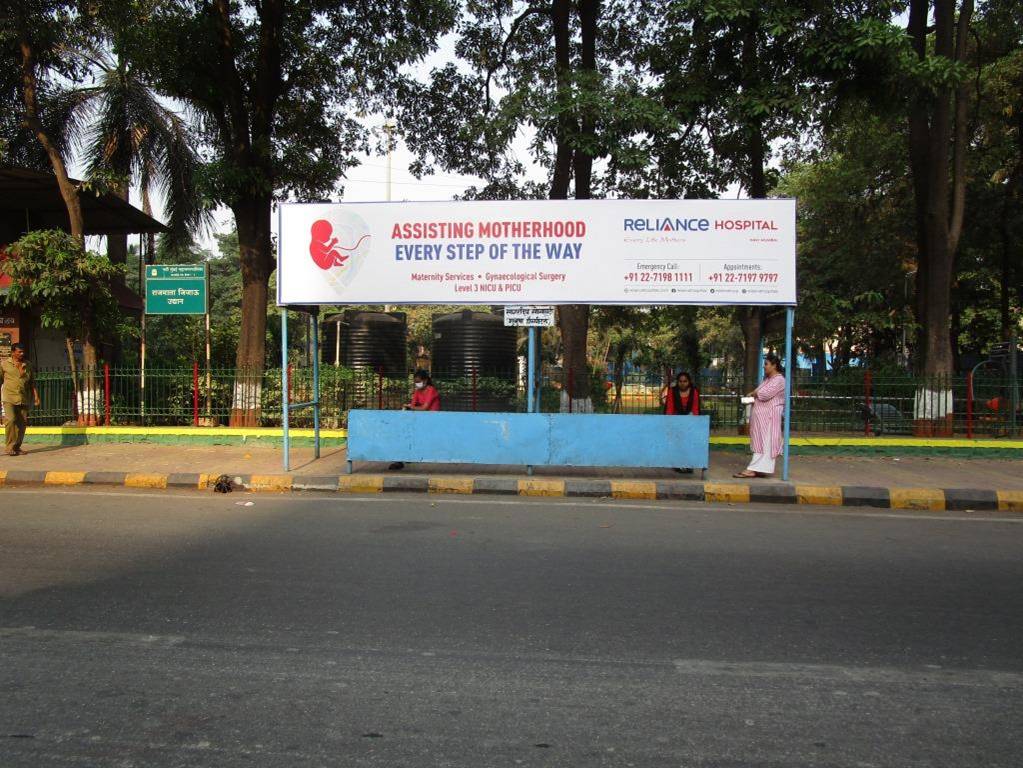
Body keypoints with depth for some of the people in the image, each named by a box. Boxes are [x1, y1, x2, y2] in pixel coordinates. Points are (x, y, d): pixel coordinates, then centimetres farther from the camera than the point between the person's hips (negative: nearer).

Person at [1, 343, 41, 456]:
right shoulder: (4, 364, 4)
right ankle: (10, 448, -9)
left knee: (22, 423, 3)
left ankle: (17, 447, 13)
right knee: (11, 420, -16)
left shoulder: (27, 365, 12)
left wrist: (36, 396, 8)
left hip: (24, 399, 3)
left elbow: (32, 382, 15)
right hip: (9, 397, -3)